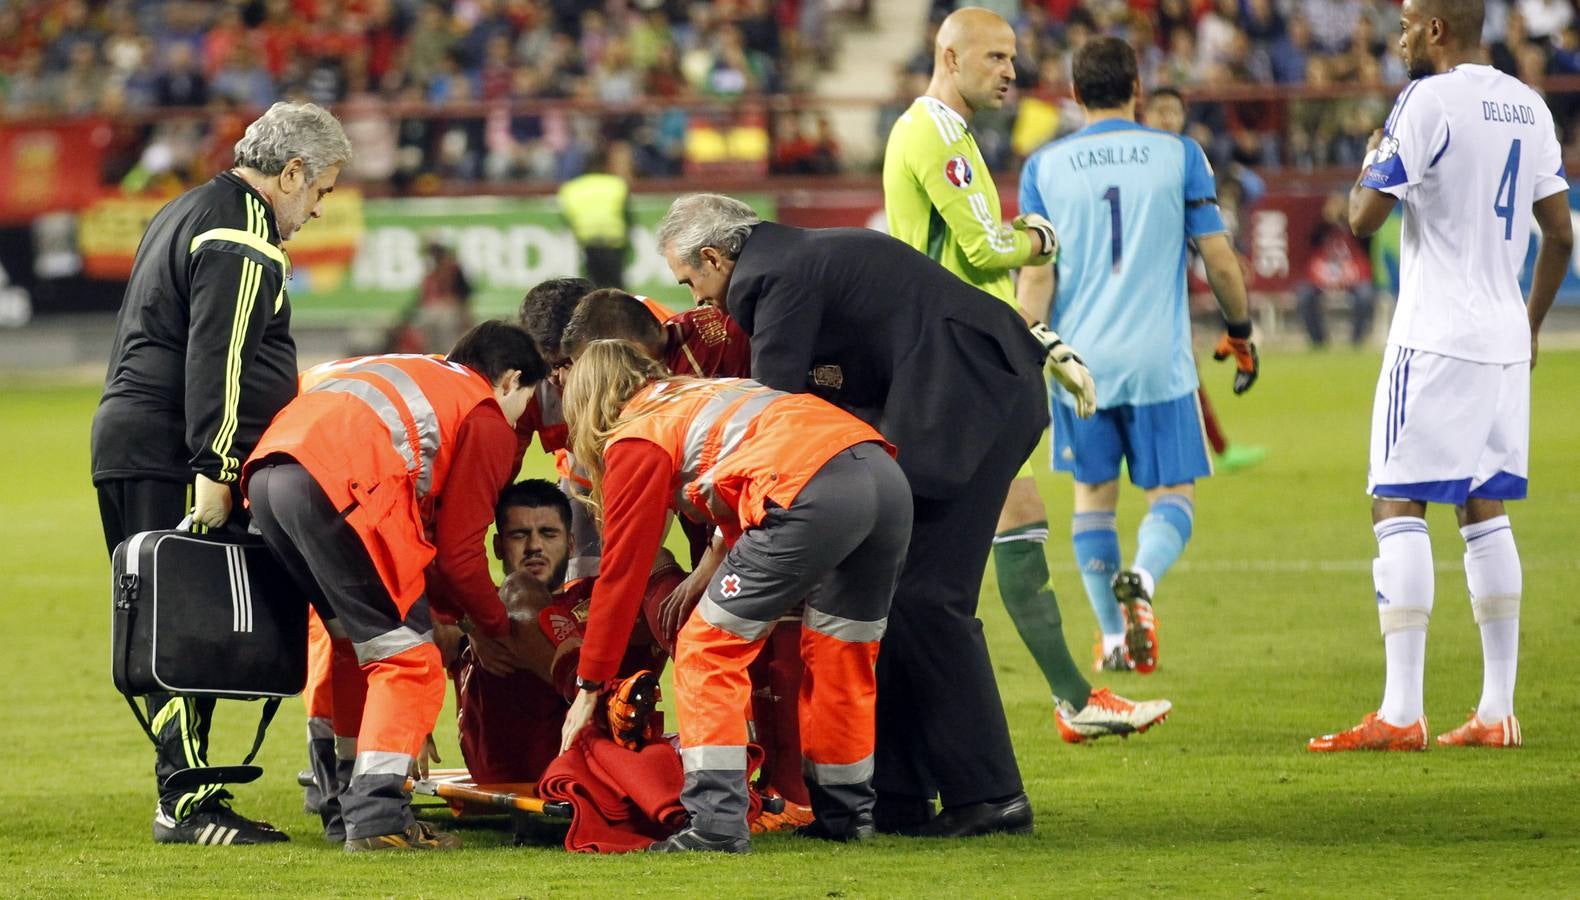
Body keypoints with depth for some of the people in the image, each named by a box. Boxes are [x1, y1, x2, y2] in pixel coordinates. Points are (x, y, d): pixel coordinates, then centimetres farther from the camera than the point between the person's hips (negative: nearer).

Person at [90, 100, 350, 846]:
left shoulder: (189, 213, 23)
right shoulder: (242, 241, -11)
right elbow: (218, 360, -20)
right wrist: (215, 468, -23)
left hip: (127, 442, 11)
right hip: (170, 457, -11)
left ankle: (187, 788, 13)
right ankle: (186, 804, -13)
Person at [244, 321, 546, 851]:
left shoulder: (407, 372, 37)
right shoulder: (491, 424, 14)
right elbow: (459, 551, 11)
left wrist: (449, 612, 38)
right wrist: (494, 628, 27)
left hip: (265, 469, 8)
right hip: (342, 486, -8)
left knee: (356, 639, 24)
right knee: (407, 657, 0)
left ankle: (343, 807, 27)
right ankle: (376, 817, -10)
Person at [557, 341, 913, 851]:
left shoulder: (634, 441, 12)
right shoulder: (703, 394, 35)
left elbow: (620, 571, 12)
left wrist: (589, 688, 18)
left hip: (813, 492, -8)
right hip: (887, 477, 8)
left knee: (708, 649, 4)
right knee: (840, 654, 24)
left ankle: (716, 824, -2)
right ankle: (845, 815, 32)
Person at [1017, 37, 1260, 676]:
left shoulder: (1043, 167, 3)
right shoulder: (1178, 155, 0)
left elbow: (1035, 276, -1)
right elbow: (1220, 261, 0)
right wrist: (1240, 334, 14)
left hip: (1079, 359, 2)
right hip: (1158, 360, -1)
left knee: (1093, 496, 16)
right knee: (1173, 495, 7)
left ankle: (1114, 640, 13)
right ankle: (1142, 578, -25)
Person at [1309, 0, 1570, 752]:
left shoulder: (1427, 103, -12)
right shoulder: (1526, 106, 11)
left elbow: (1364, 217, -12)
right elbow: (1560, 233, 15)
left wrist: (1370, 160, 8)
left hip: (1435, 340, -7)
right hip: (1504, 340, 7)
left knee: (1399, 510, -6)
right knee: (1486, 514, 11)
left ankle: (1400, 713, -13)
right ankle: (1497, 711, 10)